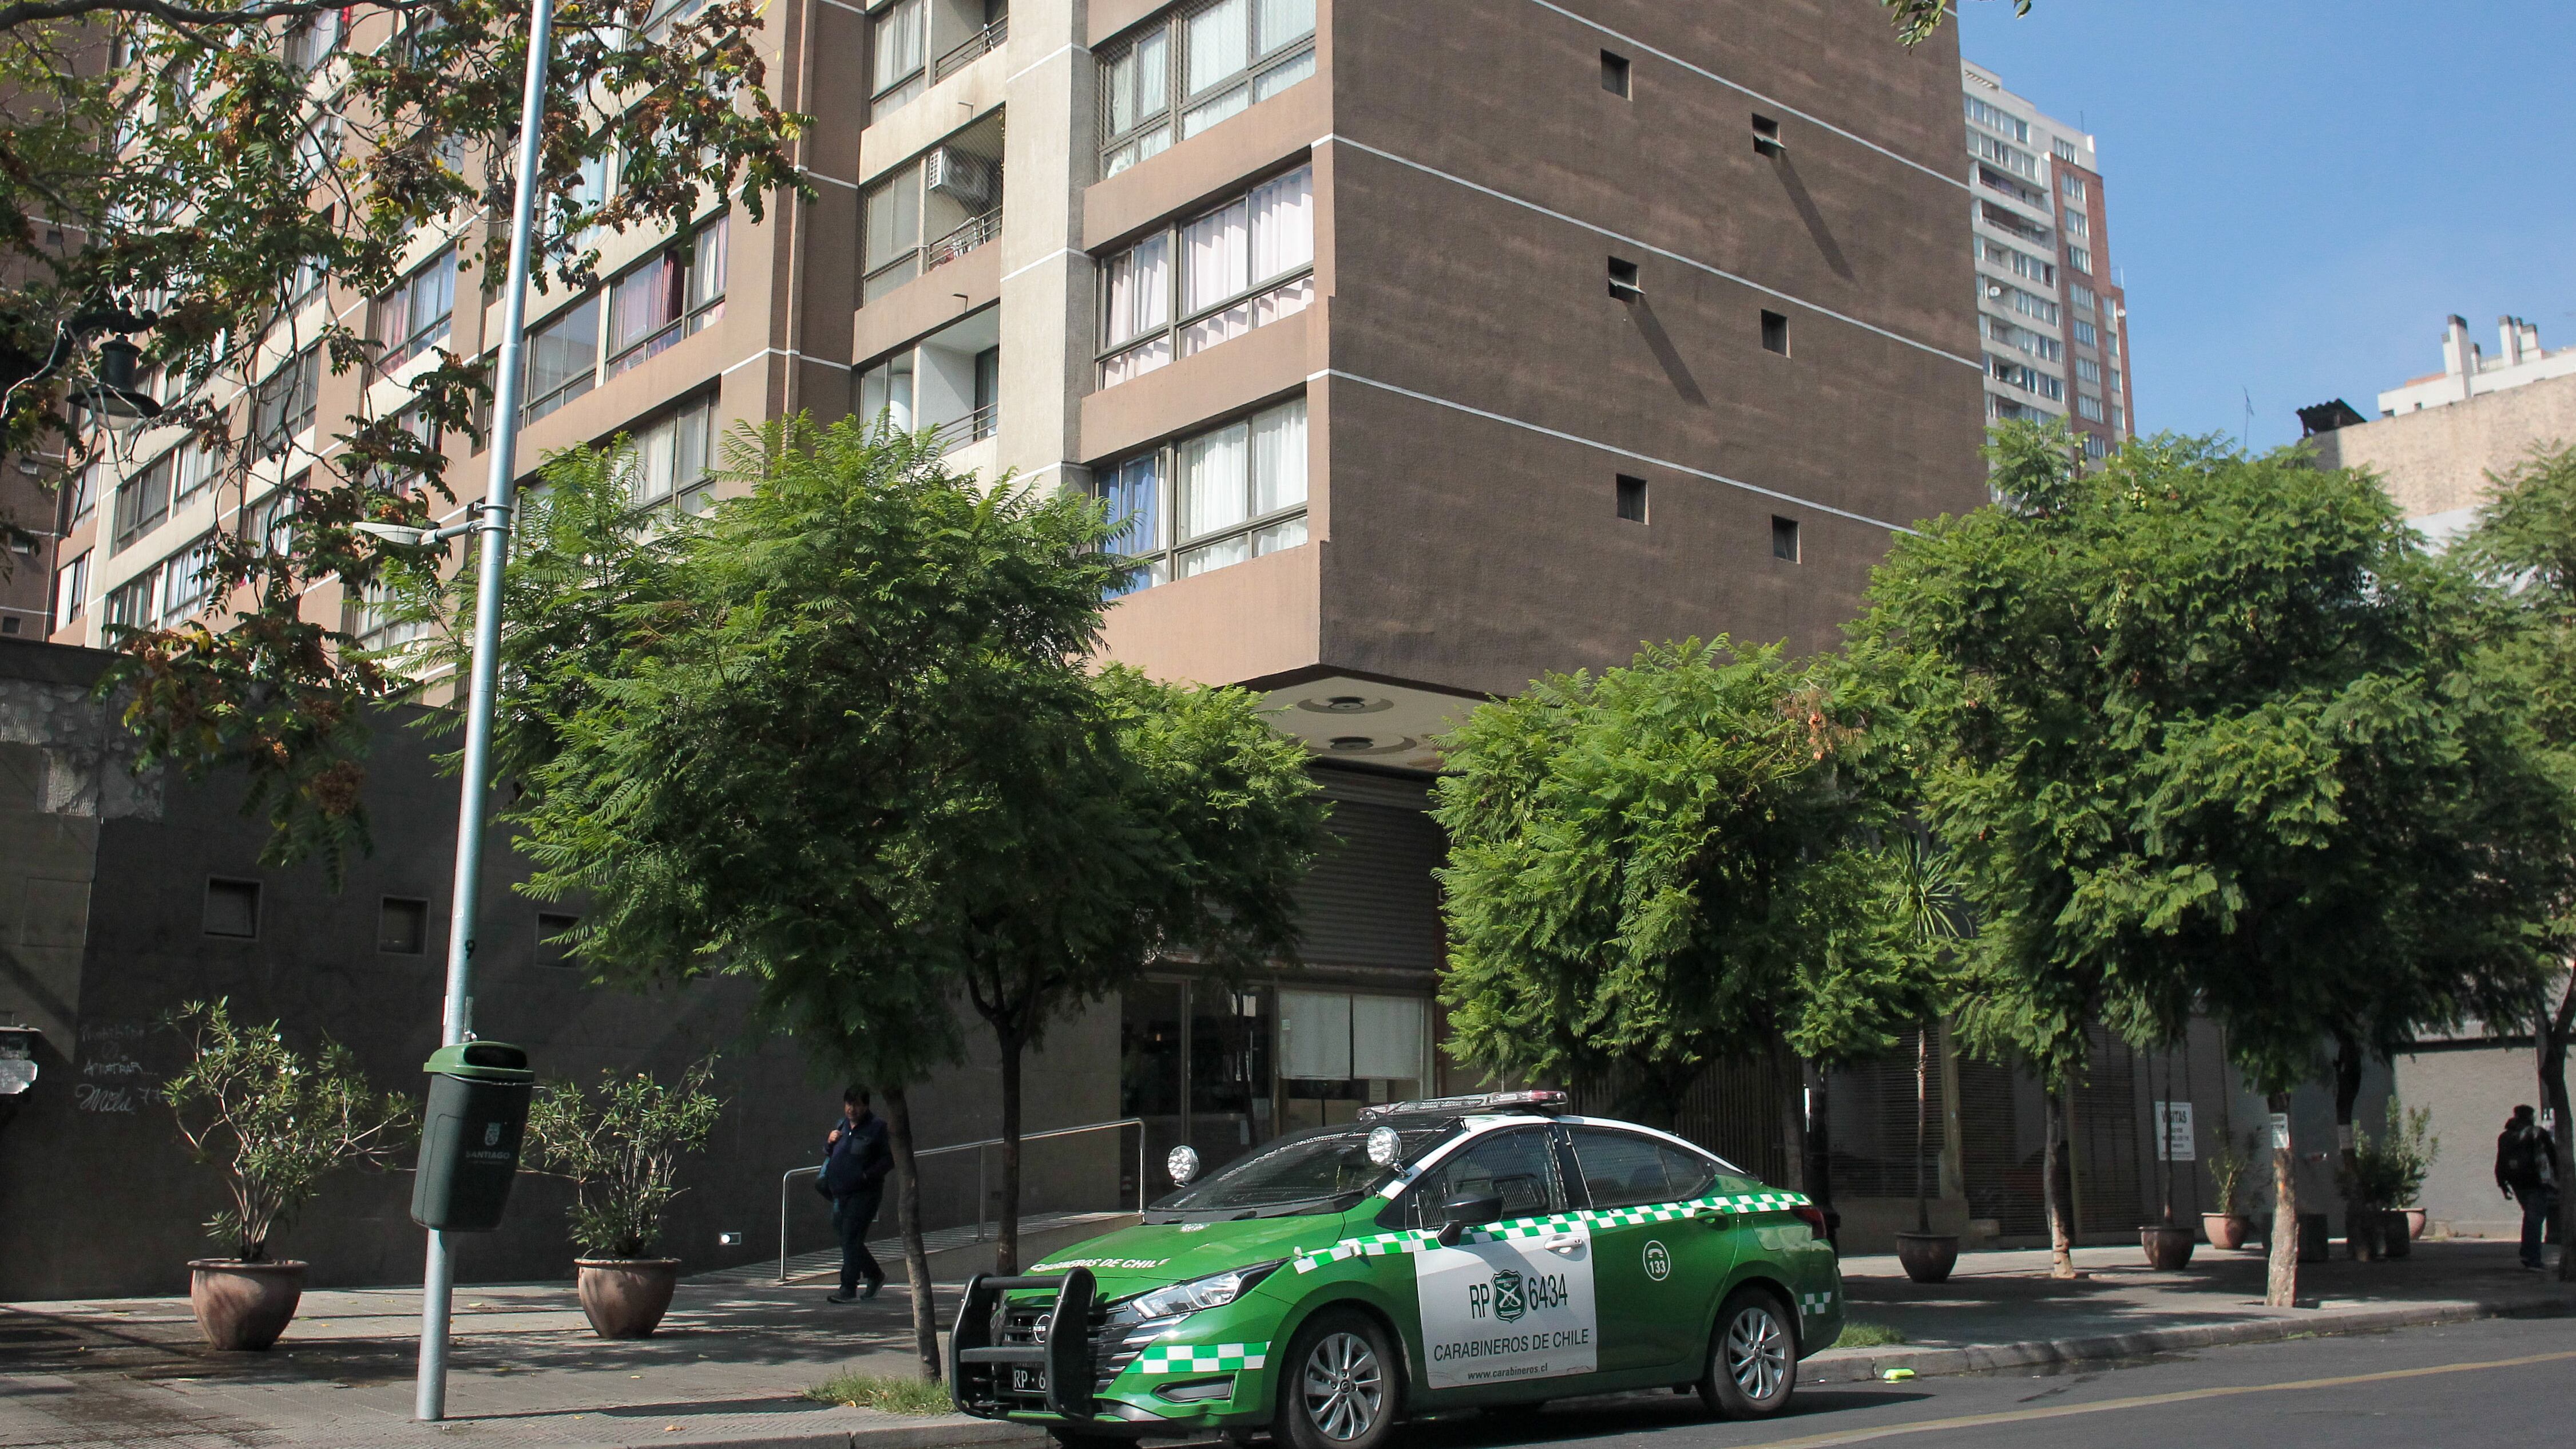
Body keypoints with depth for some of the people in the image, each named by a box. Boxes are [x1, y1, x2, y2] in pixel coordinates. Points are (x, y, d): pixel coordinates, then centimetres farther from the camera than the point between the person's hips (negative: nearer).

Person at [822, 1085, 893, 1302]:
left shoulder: (877, 1128, -6)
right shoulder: (840, 1125, 14)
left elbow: (890, 1159, -9)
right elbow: (828, 1154, 23)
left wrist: (867, 1175, -19)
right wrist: (829, 1142, 1)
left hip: (864, 1193, -7)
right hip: (840, 1194, 7)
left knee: (851, 1239, -12)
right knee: (846, 1239, 13)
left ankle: (849, 1290, -10)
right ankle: (875, 1275, 31)